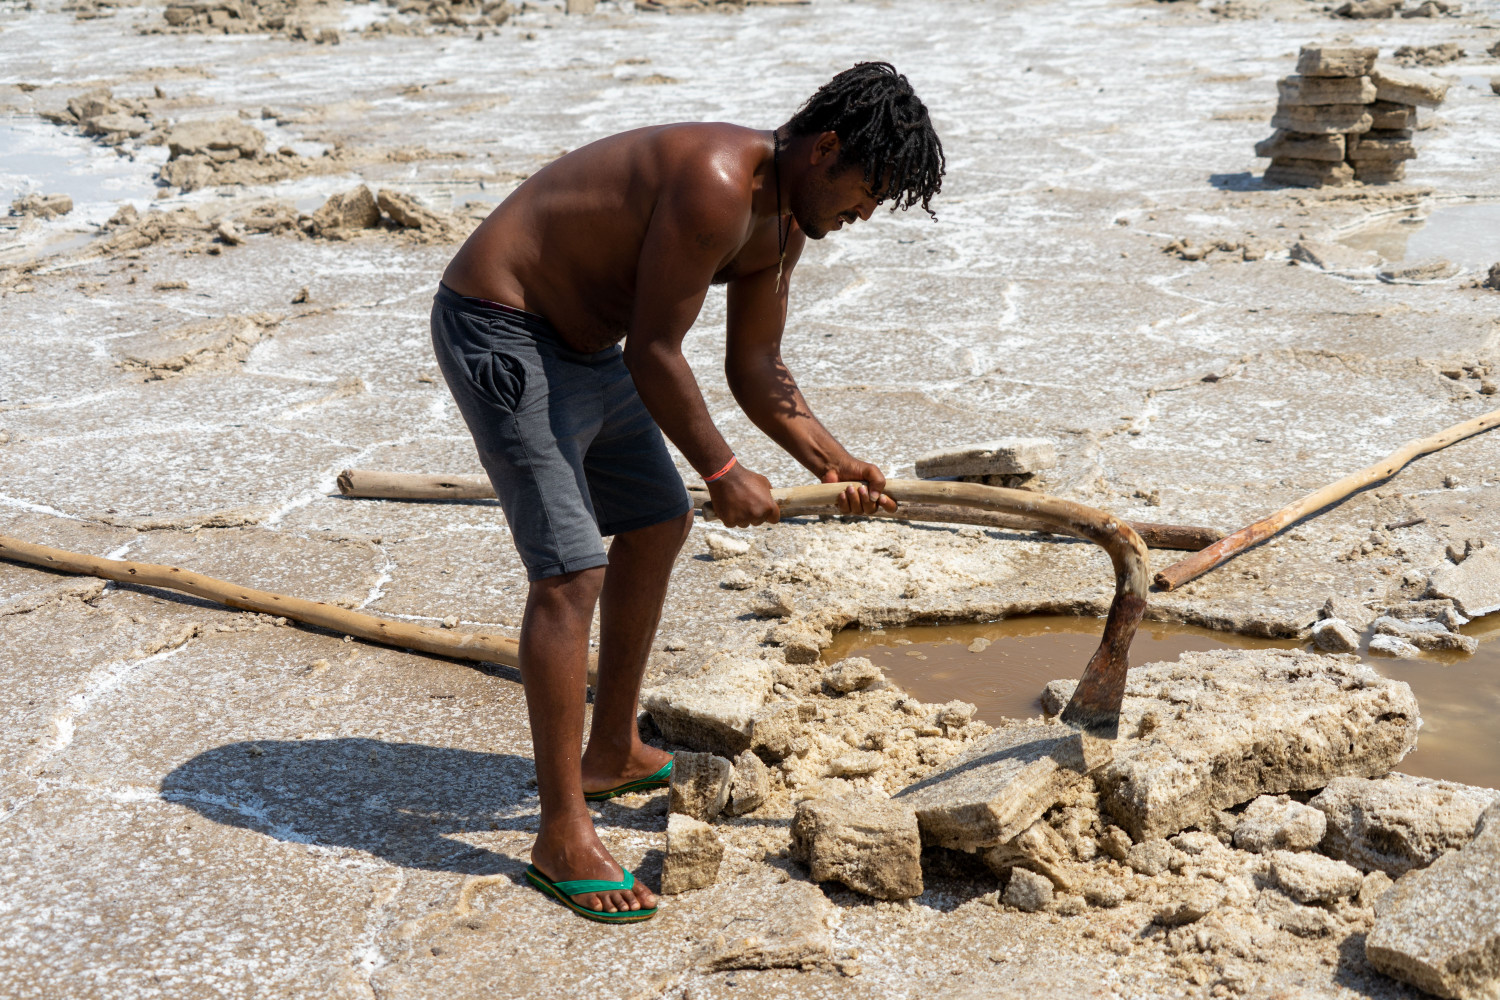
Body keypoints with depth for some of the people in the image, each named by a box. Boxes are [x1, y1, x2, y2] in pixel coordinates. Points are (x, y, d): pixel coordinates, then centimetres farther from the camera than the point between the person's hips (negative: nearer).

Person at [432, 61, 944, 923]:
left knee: (658, 525, 19)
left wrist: (832, 461, -2)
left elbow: (756, 367, 9)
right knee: (571, 572, -16)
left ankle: (613, 753, 33)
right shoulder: (716, 185, -28)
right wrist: (724, 472, -15)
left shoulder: (783, 219, 4)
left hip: (580, 341, 11)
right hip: (498, 332, -11)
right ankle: (562, 833, -6)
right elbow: (653, 356, -25)